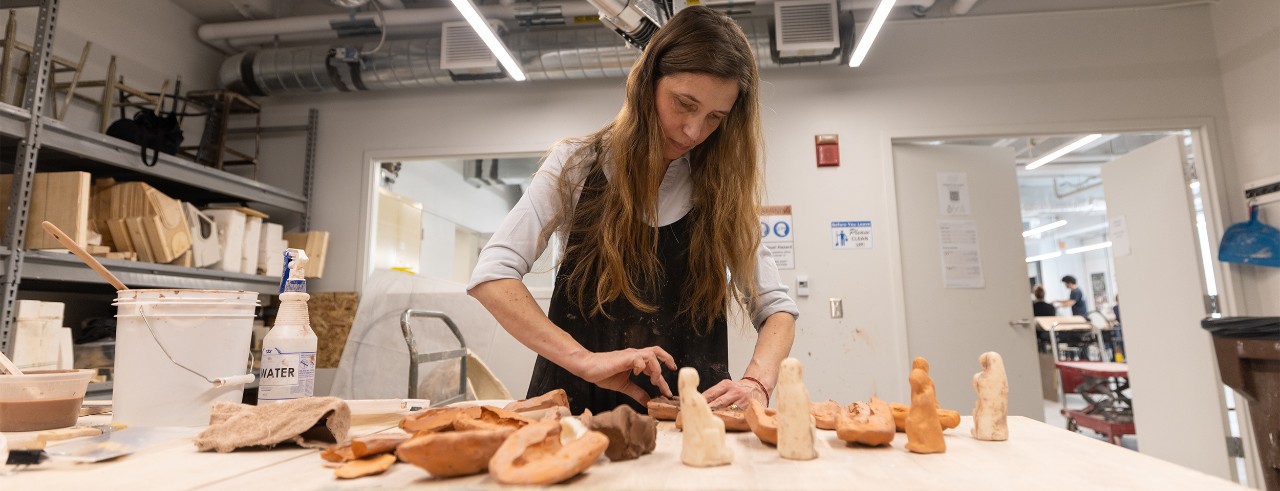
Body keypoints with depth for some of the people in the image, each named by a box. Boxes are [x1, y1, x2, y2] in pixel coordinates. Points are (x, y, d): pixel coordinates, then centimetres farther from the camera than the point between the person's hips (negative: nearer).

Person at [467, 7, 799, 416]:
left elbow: (776, 309, 5)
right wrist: (583, 360, -20)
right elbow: (492, 274, -8)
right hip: (580, 405, -2)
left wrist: (756, 383, -16)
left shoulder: (724, 191, 4)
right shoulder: (577, 165, -1)